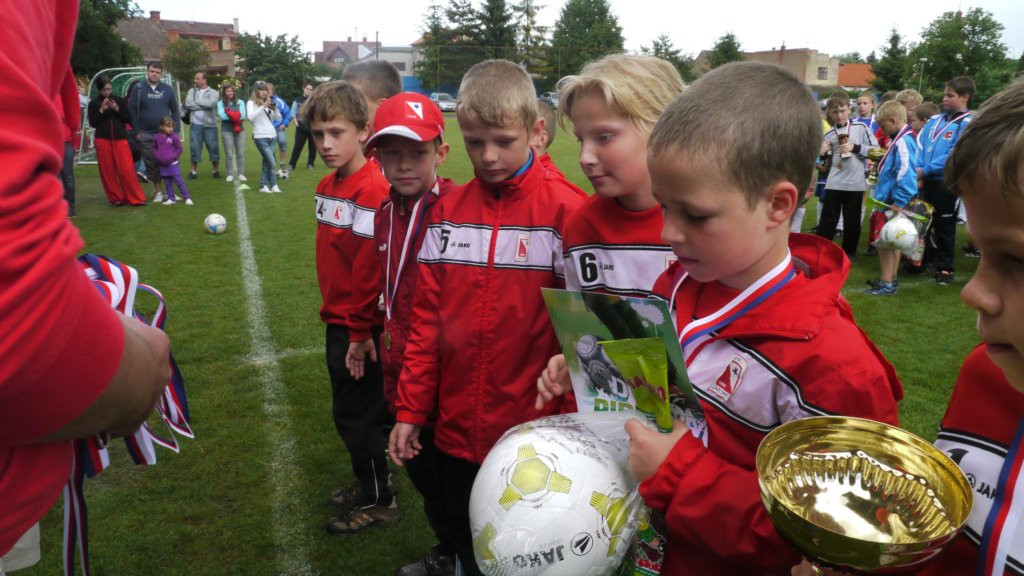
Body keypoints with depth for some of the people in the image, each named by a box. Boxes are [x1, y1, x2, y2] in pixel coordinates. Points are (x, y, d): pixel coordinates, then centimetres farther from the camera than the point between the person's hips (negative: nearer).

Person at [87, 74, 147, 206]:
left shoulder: (120, 100, 5)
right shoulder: (94, 103, 3)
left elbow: (128, 118, 4)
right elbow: (92, 123, -1)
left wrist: (117, 109, -11)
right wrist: (102, 110, -11)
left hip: (121, 139, 0)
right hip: (103, 140, 0)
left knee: (127, 170, -6)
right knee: (108, 171, 2)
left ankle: (136, 198, -2)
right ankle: (116, 198, 11)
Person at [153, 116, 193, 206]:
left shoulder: (174, 137, -8)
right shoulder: (157, 137, 1)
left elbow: (179, 148, -3)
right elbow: (154, 147, 14)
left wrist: (174, 156, -10)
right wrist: (157, 155, 1)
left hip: (173, 164, -4)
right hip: (162, 165, 4)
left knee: (179, 181, -5)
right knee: (167, 183, 10)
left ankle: (187, 198, -2)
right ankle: (171, 199, 17)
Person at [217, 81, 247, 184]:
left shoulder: (240, 102, 7)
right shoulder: (220, 103, 3)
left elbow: (243, 115, -6)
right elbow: (222, 116, -11)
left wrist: (229, 115, -11)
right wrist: (236, 116, -10)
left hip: (239, 130, 1)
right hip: (226, 130, -1)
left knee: (241, 153, 2)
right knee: (229, 154, 1)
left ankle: (241, 173, 10)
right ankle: (230, 174, 8)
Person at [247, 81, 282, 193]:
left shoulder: (269, 102, 14)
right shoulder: (251, 103, -1)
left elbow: (278, 118, 11)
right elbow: (250, 117, -18)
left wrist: (275, 108, -7)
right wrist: (262, 107, -23)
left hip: (272, 136, 5)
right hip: (260, 137, -5)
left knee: (267, 162, 6)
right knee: (272, 163, -10)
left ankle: (263, 186, 12)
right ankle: (273, 185, 4)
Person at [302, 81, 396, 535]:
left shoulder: (375, 192, -21)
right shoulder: (327, 187, 6)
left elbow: (372, 270, -23)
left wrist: (361, 332, -19)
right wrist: (335, 316, 16)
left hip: (361, 327, -9)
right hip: (338, 320, 9)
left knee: (354, 411, 4)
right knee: (352, 407, 20)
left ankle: (377, 501, 24)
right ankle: (370, 481, 40)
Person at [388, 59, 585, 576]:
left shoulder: (565, 212, -11)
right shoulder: (447, 212, 3)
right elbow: (427, 316, 6)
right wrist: (410, 409, 6)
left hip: (533, 432, -4)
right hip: (457, 431, 5)